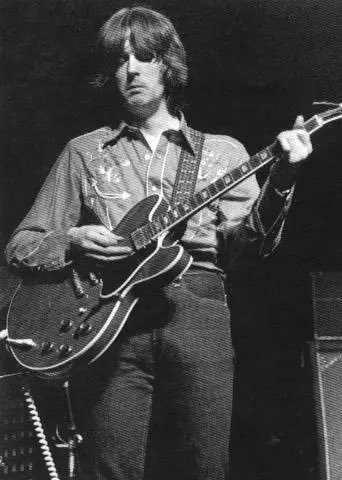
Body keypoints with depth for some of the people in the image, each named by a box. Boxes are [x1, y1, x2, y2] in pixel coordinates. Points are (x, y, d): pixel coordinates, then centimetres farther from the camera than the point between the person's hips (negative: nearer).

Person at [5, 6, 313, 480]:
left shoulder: (223, 151, 19)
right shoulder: (84, 153, 19)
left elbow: (242, 243, 4)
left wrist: (280, 182, -14)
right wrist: (72, 241, -5)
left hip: (198, 315, 0)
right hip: (110, 320, 0)